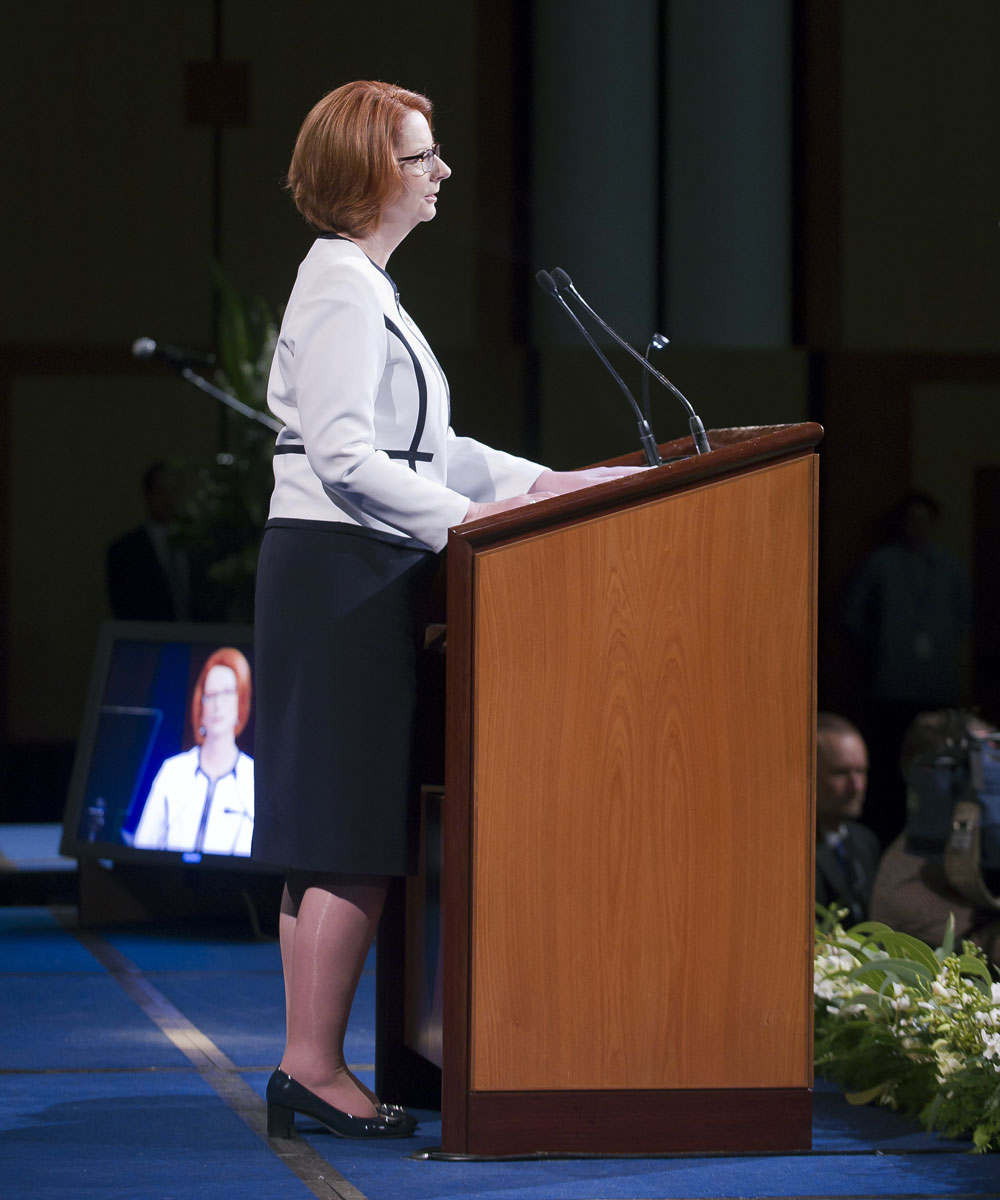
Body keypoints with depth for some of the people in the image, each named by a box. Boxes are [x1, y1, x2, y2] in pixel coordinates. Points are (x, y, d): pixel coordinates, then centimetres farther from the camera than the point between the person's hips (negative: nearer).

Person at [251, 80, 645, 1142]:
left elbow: (424, 449, 23)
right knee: (356, 830, -9)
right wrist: (472, 518, -19)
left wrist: (543, 482, 14)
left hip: (351, 576, 10)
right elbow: (344, 457, -20)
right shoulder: (340, 288, -12)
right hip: (341, 572, -10)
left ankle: (308, 1070, 9)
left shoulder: (364, 288, 21)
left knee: (336, 836, 8)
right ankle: (313, 1065, -7)